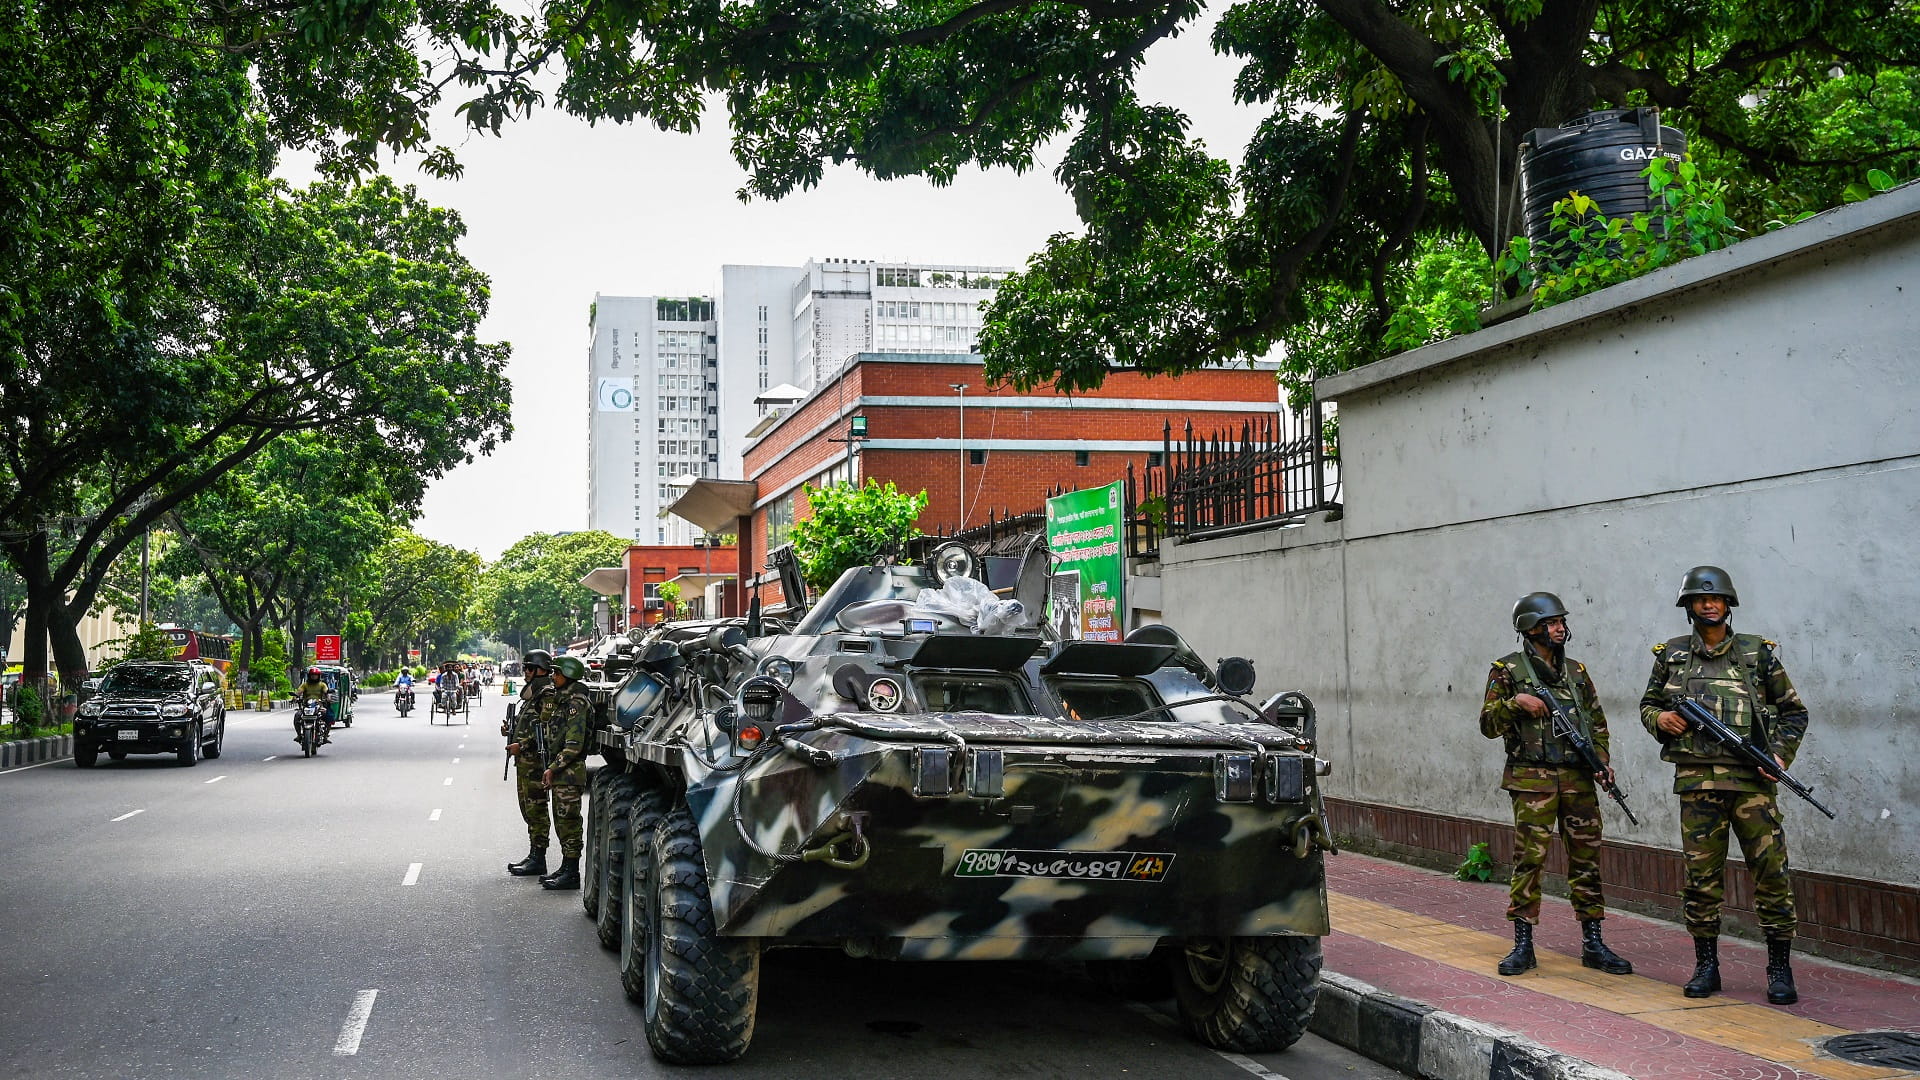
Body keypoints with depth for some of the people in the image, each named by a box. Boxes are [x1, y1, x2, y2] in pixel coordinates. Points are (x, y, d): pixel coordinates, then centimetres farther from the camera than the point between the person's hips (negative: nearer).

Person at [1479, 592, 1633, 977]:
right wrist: (1515, 702, -18)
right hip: (1532, 781, -4)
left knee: (1586, 859, 6)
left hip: (1578, 779, 4)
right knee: (1529, 860, -5)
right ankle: (1523, 946, 3)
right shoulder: (1508, 670, 0)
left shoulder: (1576, 670, 14)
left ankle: (1593, 944, 14)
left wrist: (1602, 759, 5)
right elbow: (1488, 725, -2)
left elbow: (1598, 722, 19)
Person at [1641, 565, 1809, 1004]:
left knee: (1772, 870, -4)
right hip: (1697, 781, 1)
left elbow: (1794, 711, 12)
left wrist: (1780, 754, -2)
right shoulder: (1672, 655, 10)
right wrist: (1660, 719, -3)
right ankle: (1706, 965, 14)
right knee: (1701, 875, 4)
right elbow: (1647, 704, 20)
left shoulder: (1758, 653, 7)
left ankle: (1780, 968, 7)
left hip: (1751, 779, -1)